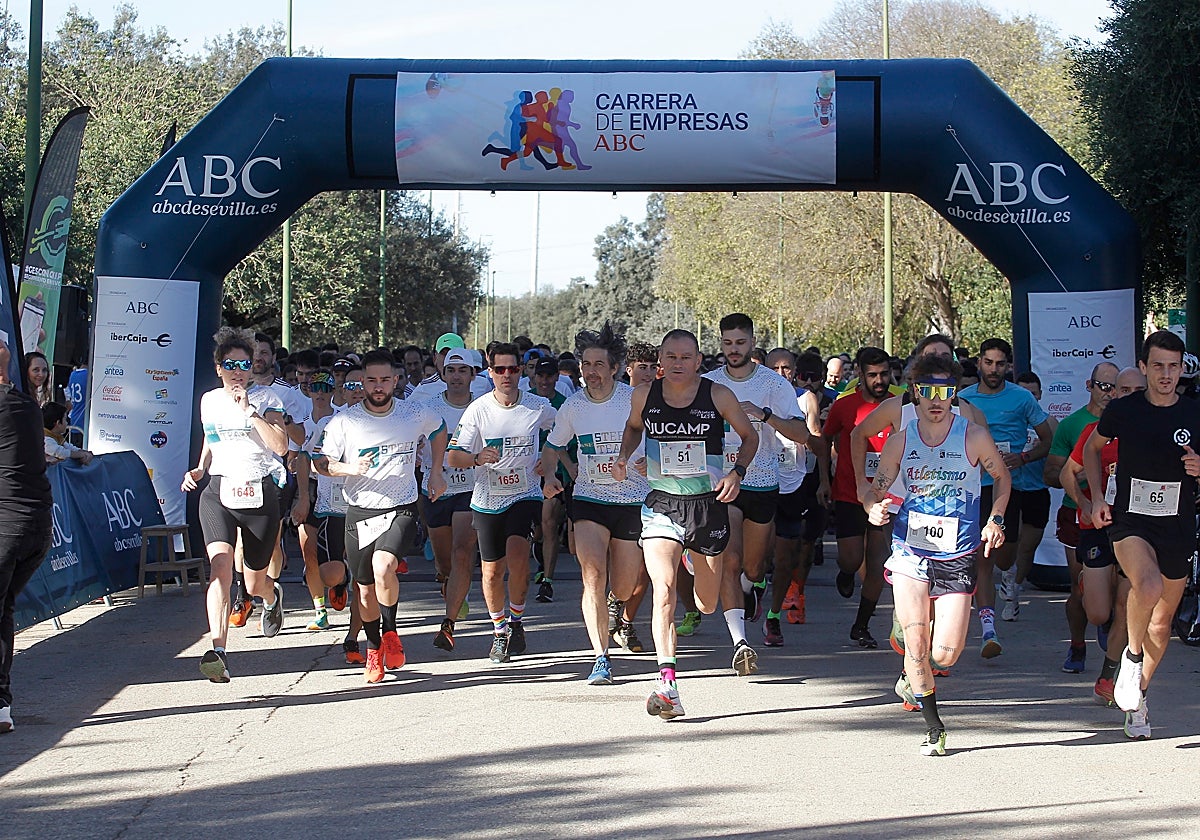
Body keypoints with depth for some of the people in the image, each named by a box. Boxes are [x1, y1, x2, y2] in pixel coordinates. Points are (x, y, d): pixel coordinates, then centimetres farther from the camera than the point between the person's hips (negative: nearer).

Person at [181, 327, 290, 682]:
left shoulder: (265, 400, -1)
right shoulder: (209, 401, 11)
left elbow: (281, 446, -15)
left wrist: (250, 412, -19)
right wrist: (199, 470, 10)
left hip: (260, 494, -2)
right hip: (218, 492, 2)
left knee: (254, 584, 10)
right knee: (220, 563, -24)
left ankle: (273, 595, 51)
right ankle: (218, 652, -34)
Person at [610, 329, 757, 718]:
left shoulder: (718, 395, -7)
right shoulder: (644, 395, -2)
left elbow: (749, 436, 7)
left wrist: (737, 472, -9)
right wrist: (624, 457, 1)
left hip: (708, 505, 0)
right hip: (661, 506, 0)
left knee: (707, 604, 14)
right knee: (664, 590, -21)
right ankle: (667, 685, -21)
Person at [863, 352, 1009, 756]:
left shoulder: (974, 437, -2)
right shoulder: (899, 441, 1)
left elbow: (1001, 477, 14)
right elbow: (875, 490, 9)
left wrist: (994, 519, 2)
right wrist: (874, 509, -14)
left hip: (957, 556, -1)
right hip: (910, 550, 1)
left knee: (945, 655, -7)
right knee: (916, 645, -8)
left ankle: (912, 679, 29)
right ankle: (933, 726, 10)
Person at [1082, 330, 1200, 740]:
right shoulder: (1123, 410, -4)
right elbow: (1092, 447, 15)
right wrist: (1097, 496, 5)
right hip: (1130, 520, -3)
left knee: (1162, 619, 11)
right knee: (1148, 586, -32)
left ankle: (1137, 697, 32)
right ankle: (1132, 655, -4)